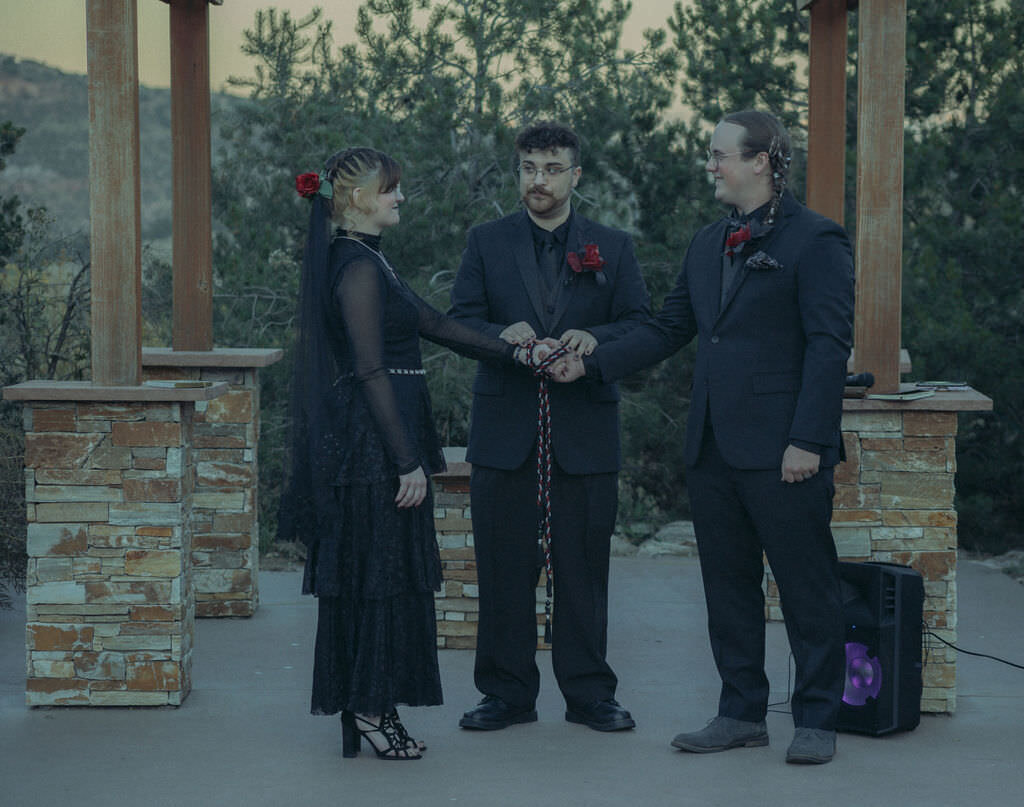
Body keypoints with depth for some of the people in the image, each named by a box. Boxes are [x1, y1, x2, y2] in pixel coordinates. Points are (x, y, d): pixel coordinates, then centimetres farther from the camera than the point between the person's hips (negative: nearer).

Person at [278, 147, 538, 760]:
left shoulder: (365, 261, 16)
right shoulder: (359, 267, -15)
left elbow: (433, 324, 19)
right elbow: (371, 372, -19)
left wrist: (515, 352, 17)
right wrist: (408, 462, -19)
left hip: (364, 444, 10)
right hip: (373, 443, -10)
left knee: (368, 572, 11)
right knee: (382, 570, -4)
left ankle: (366, 709, 17)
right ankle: (371, 709, 2)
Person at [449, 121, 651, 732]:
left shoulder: (614, 247, 9)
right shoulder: (486, 242, 10)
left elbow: (643, 326, 5)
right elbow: (460, 321, 3)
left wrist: (594, 337, -15)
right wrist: (503, 333, -18)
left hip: (585, 430, 0)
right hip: (505, 426, 0)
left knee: (584, 567, 3)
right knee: (504, 567, 3)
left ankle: (590, 693, 12)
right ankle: (508, 693, 12)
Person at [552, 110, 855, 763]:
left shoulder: (815, 241, -7)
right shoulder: (708, 244, 16)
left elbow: (829, 345, -12)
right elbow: (669, 329, 19)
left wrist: (808, 440, -18)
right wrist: (591, 364, 8)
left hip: (783, 451, -8)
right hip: (714, 447, 8)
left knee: (807, 588, 1)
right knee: (728, 586, 12)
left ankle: (817, 721, 11)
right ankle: (743, 713, 22)